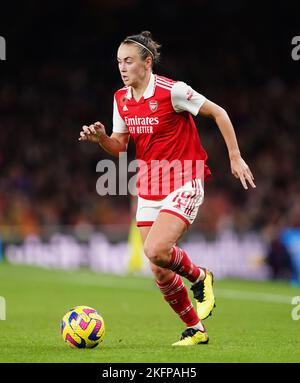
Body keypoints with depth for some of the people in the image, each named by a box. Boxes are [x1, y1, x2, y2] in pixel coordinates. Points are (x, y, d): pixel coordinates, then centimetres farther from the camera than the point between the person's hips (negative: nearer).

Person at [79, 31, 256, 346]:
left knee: (155, 250, -26)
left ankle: (199, 277, 6)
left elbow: (218, 112, -7)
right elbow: (119, 147, 11)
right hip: (148, 189, 7)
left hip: (183, 184, -6)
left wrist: (235, 157, -7)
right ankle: (195, 329, 23)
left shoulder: (172, 91, -15)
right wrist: (101, 137, -11)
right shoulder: (121, 99, 4)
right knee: (160, 273, 3)